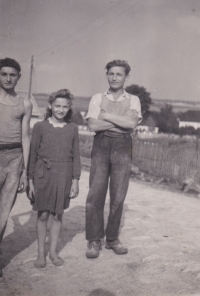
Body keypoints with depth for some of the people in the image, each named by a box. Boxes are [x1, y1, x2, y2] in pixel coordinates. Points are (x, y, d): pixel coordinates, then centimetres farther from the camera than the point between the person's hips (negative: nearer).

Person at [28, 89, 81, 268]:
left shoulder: (72, 128, 5)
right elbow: (33, 154, 2)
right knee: (43, 215, 5)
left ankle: (53, 251, 25)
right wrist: (31, 180, 0)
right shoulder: (40, 127, 0)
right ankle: (41, 253, 20)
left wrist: (75, 181, 3)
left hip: (64, 175, 1)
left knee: (58, 215, 9)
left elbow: (76, 156, 7)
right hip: (43, 174, -1)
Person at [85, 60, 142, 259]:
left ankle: (112, 238, 16)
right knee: (95, 194, -5)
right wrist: (121, 122, -5)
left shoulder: (133, 100, 11)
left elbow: (132, 123, -7)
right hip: (101, 146, 0)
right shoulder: (97, 98, 10)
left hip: (123, 148, 1)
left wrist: (106, 115, -5)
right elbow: (93, 125, -4)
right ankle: (94, 240, 6)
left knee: (118, 196, 3)